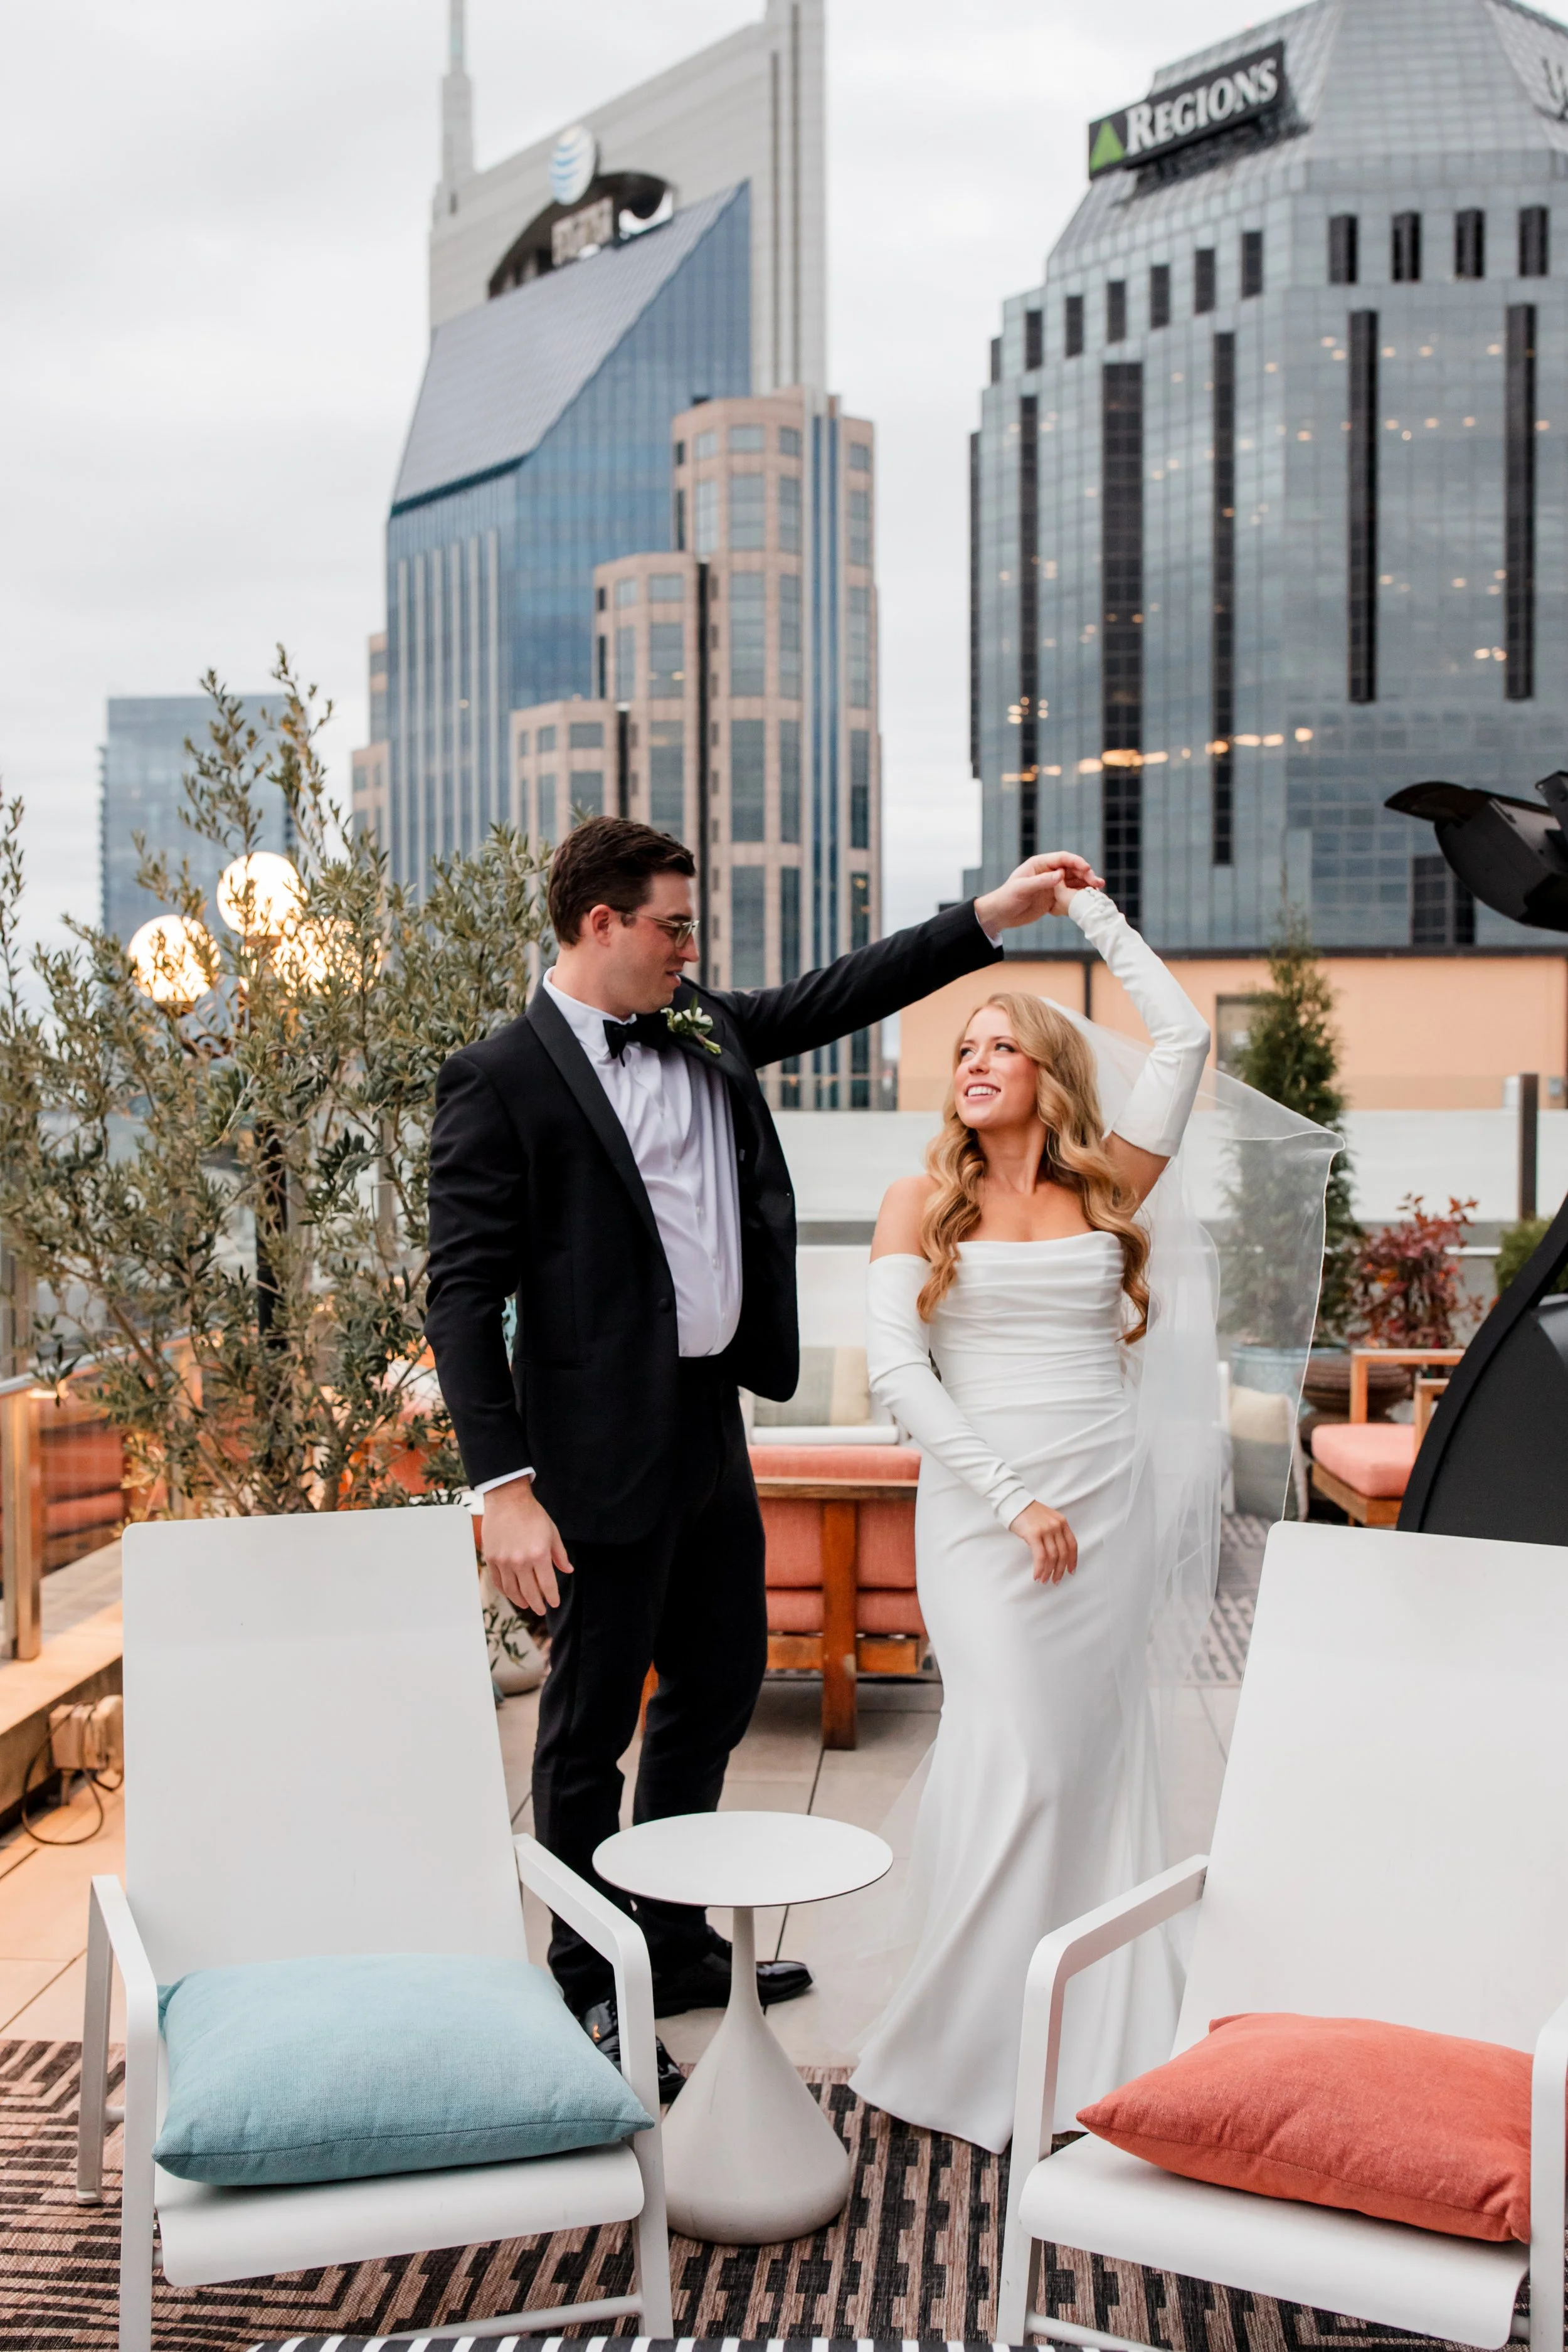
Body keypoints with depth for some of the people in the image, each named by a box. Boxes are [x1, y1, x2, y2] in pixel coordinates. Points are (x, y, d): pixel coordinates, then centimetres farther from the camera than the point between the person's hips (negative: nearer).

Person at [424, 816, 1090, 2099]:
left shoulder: (707, 1033, 9)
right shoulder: (501, 1079, -13)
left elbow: (836, 995, 18)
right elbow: (463, 1293, -16)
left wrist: (993, 915, 12)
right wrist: (507, 1486, -21)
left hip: (712, 1423, 8)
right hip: (605, 1448, -8)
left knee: (720, 1685, 19)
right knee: (592, 1727, 6)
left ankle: (673, 1945, 38)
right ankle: (589, 1992, 24)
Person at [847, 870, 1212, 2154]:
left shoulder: (1105, 1190, 9)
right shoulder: (921, 1202, 4)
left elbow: (1186, 1038, 6)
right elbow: (895, 1369, -4)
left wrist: (1092, 911, 14)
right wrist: (1014, 1495, -12)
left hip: (1109, 1505, 3)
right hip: (983, 1506, -2)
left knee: (1099, 1759, 6)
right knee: (1015, 1755, -8)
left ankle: (1098, 2037, 18)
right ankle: (974, 2042, 7)